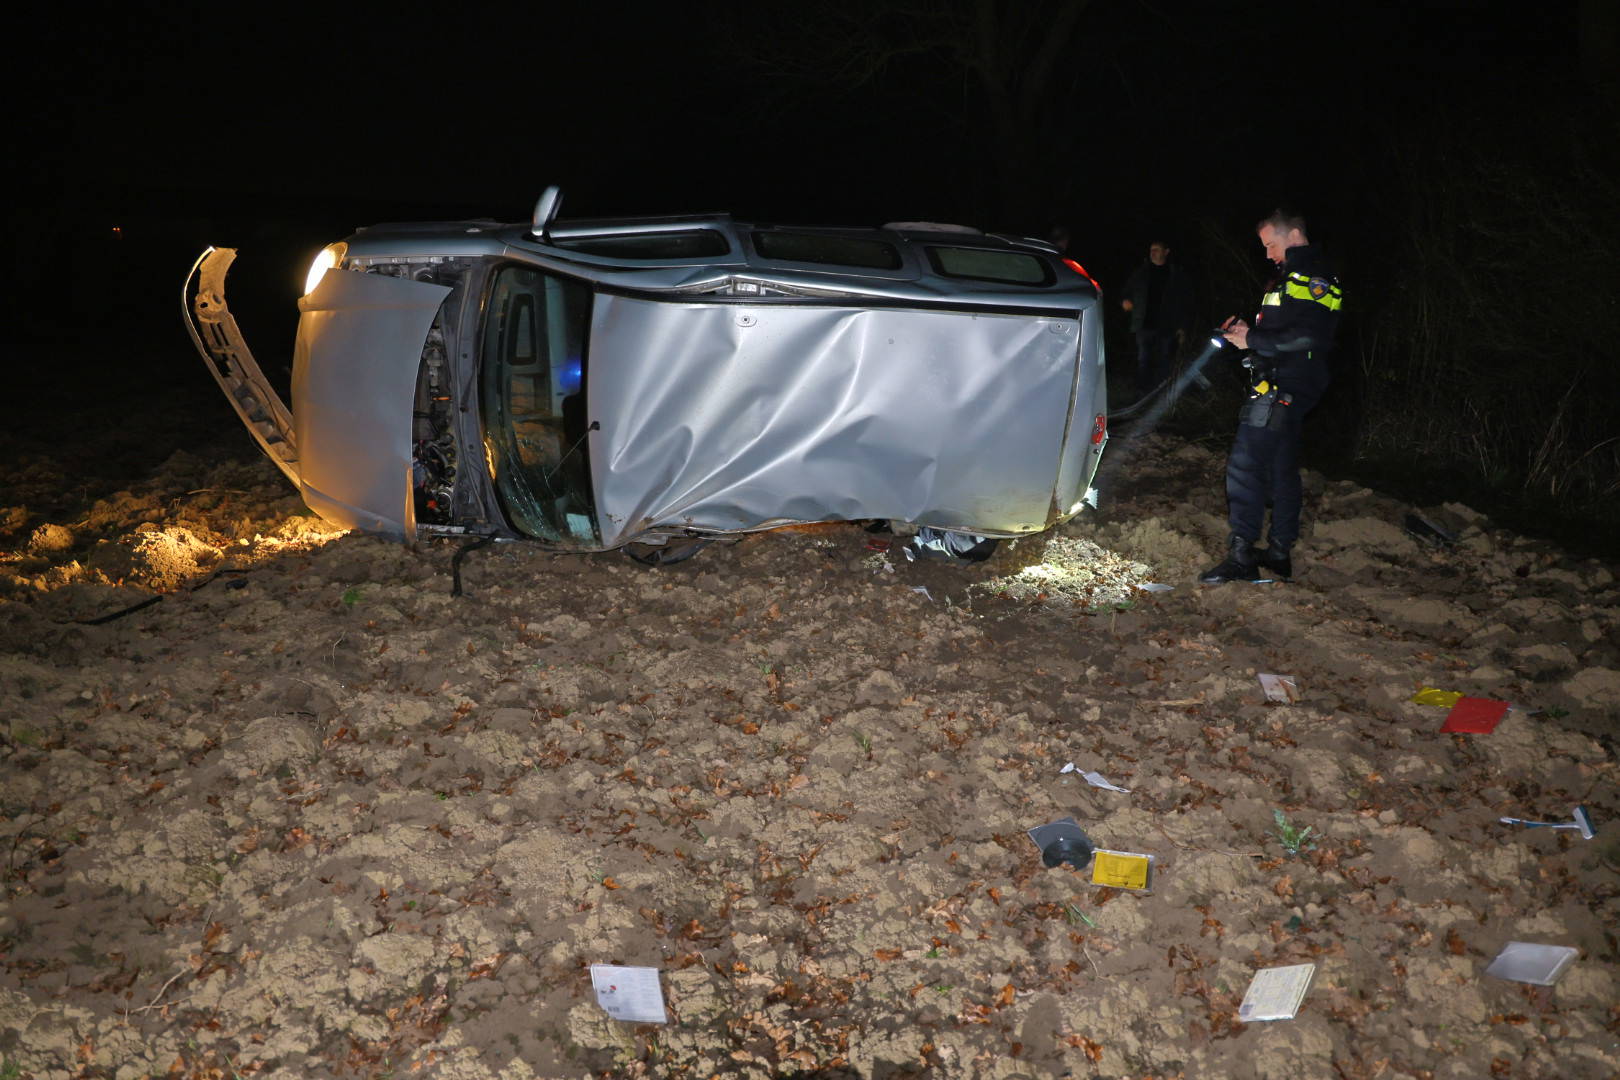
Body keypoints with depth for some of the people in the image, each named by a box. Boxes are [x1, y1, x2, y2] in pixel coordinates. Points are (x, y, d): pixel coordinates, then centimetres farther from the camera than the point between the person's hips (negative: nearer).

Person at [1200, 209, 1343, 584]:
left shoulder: (1311, 276, -12)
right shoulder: (1295, 275, 21)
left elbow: (1308, 336, -23)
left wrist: (1253, 339, -18)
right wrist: (1247, 331, 11)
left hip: (1282, 389, -11)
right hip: (1282, 388, 11)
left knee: (1244, 465, -13)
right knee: (1281, 468, 14)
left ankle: (1241, 556, -13)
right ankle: (1280, 553, 21)